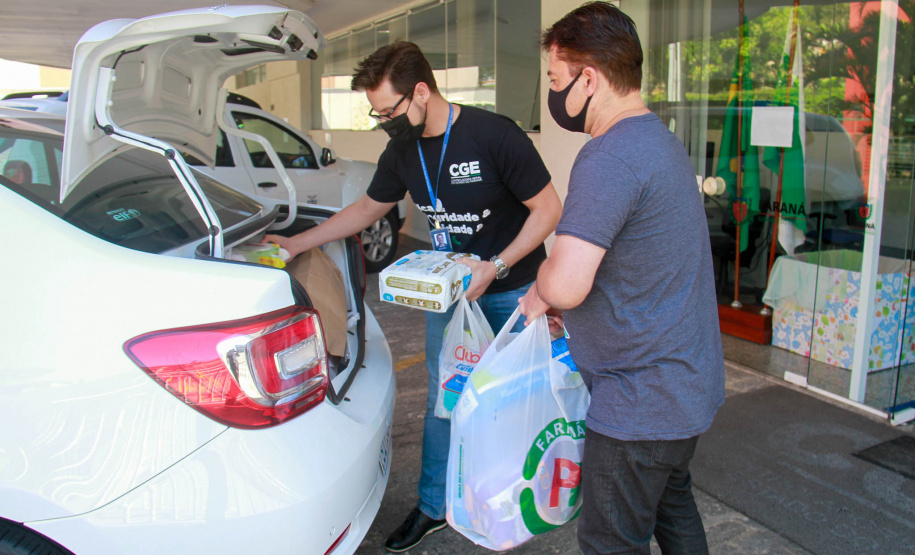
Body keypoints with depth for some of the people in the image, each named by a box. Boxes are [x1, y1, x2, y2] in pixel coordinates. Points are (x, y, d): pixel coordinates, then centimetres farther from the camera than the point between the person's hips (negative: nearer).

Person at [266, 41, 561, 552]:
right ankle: (434, 507, 27)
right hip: (449, 288, 5)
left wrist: (495, 267, -25)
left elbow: (549, 209, -17)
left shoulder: (494, 135, -22)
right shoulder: (403, 151, -3)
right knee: (442, 400, 10)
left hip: (511, 290, -5)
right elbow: (366, 209, 12)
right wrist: (297, 244, 9)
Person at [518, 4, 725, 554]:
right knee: (673, 507, 28)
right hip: (693, 385, 10)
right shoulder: (662, 139, 9)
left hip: (641, 400, -10)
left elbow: (565, 284, -34)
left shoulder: (609, 157, -25)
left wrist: (540, 290, -10)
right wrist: (555, 300, 11)